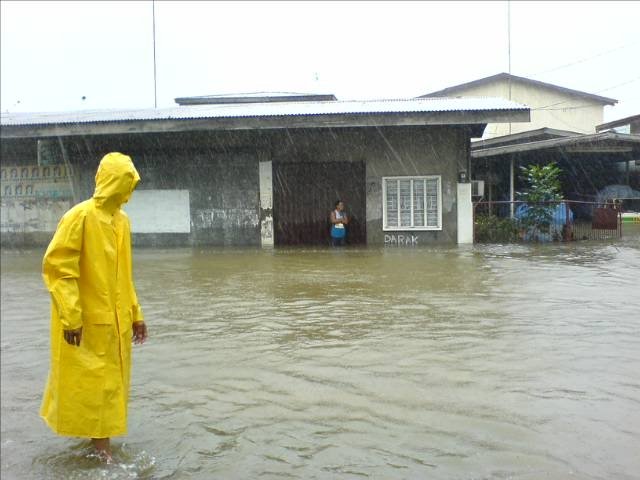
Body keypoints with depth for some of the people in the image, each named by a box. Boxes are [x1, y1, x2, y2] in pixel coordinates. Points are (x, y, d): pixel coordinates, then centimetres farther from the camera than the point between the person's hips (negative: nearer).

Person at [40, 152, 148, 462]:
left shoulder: (122, 220, 9)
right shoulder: (80, 216, -13)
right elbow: (56, 266, -16)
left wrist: (134, 314, 14)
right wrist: (71, 316, -21)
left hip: (115, 321, 7)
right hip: (86, 322, -7)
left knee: (111, 381, 14)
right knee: (88, 383, 2)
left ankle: (100, 442, 29)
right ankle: (100, 446, 14)